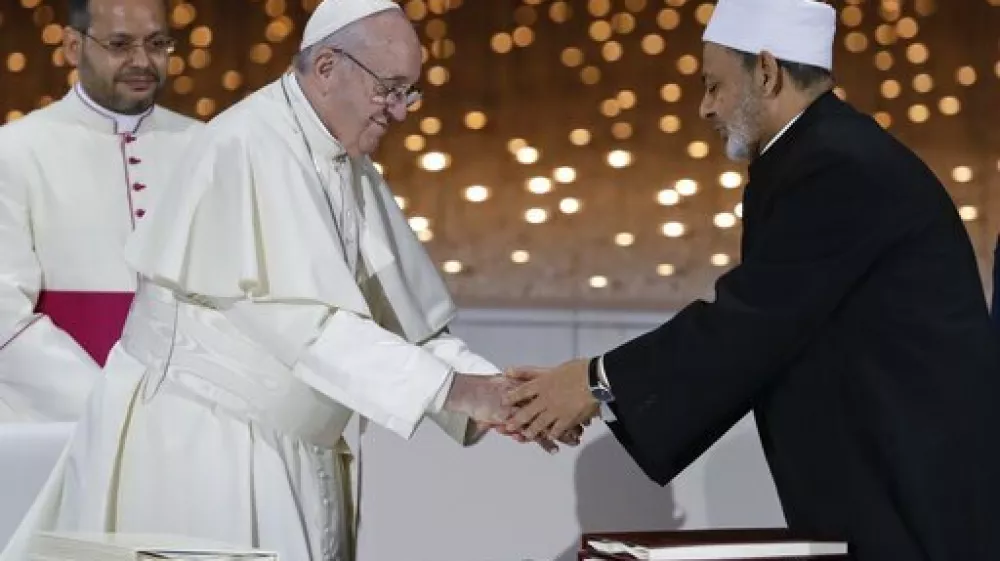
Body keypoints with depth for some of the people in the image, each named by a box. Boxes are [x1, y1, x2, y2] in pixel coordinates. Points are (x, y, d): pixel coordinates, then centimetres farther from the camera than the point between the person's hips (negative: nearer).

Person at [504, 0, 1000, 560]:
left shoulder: (840, 167, -18)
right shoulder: (827, 157, 14)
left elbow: (749, 323, -20)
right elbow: (752, 330, 11)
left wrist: (602, 383, -11)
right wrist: (608, 388, 4)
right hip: (888, 482, 9)